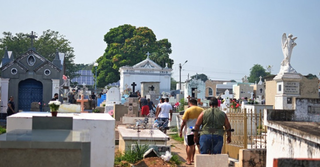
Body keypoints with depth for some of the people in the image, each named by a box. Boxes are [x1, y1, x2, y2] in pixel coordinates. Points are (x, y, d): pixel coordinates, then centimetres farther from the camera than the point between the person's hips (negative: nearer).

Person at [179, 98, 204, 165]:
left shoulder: (188, 110, -6)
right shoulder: (201, 110, 4)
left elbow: (184, 122, -6)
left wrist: (180, 131, 1)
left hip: (190, 131, -3)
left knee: (190, 146, 3)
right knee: (200, 145, 10)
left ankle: (189, 160, 8)